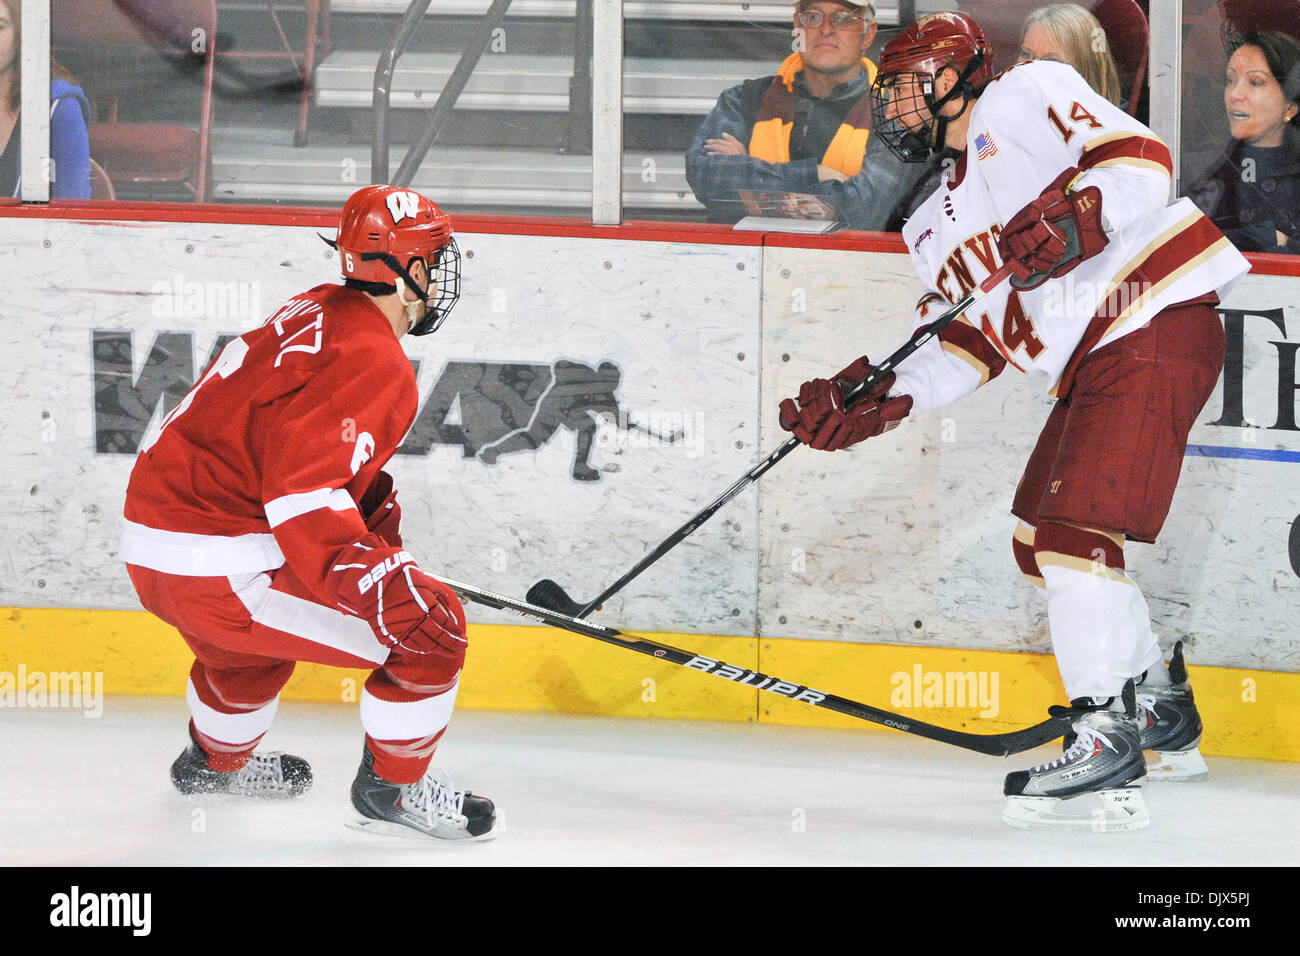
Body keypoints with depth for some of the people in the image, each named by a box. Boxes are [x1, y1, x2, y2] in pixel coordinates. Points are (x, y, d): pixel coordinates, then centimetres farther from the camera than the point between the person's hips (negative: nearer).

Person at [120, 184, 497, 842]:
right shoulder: (374, 363, -17)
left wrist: (374, 511, 27)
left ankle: (212, 762, 64)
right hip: (221, 563, -10)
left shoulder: (315, 313, 14)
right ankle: (390, 788, 10)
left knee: (254, 636, 42)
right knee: (431, 629, -7)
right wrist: (373, 580, -35)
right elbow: (306, 490, -29)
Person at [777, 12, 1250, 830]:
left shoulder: (1024, 96, 0)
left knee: (1074, 526, -19)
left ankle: (1108, 748, -21)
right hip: (1089, 364, 10)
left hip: (1157, 323, -10)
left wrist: (1082, 212, -30)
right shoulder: (939, 225, 24)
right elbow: (965, 346, 14)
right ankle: (1164, 714, 27)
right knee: (1041, 540, 14)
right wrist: (876, 399, 1)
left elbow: (1141, 159, -12)